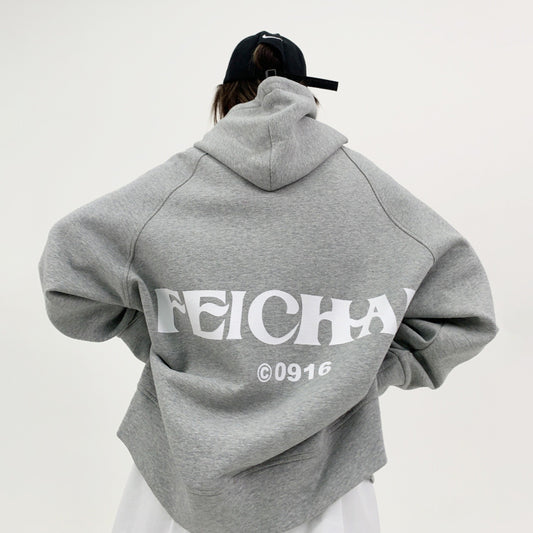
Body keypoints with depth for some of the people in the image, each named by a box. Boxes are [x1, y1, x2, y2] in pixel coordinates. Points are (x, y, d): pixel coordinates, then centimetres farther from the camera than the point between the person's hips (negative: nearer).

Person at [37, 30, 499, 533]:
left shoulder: (176, 181, -9)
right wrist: (367, 369, 0)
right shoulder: (365, 183, -8)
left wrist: (153, 338, 2)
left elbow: (67, 278, -7)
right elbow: (462, 310, -4)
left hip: (184, 468, 1)